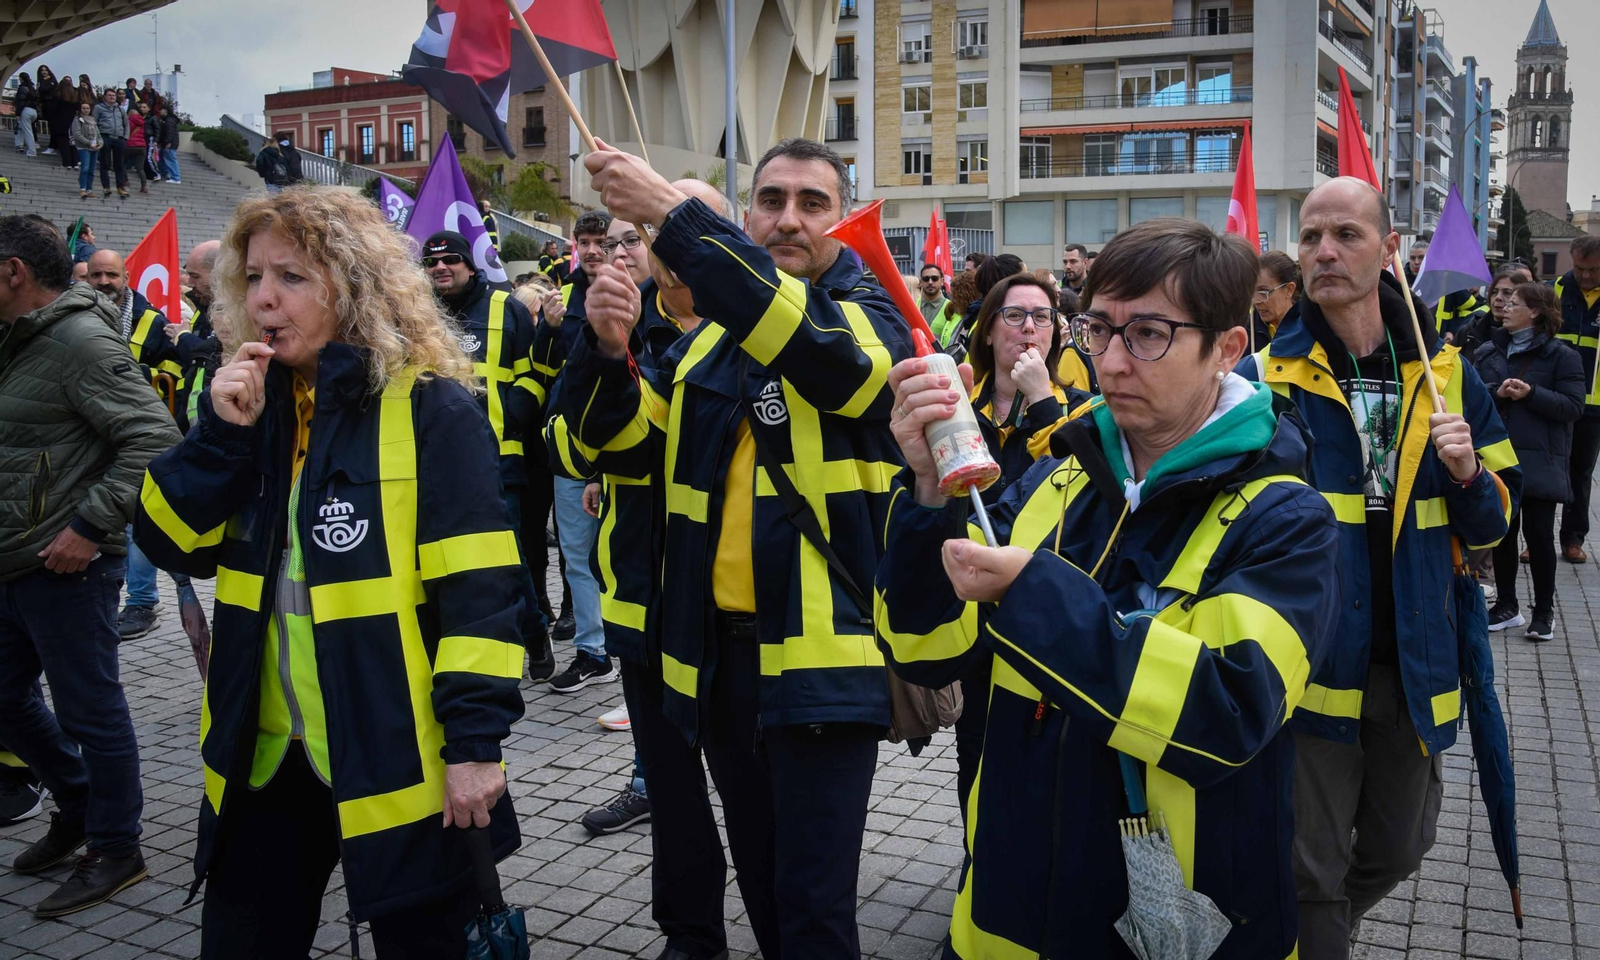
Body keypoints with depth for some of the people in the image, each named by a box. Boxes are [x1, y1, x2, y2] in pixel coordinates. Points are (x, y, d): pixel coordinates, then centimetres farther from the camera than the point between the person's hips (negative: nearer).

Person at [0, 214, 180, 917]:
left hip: (67, 568, -10)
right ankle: (77, 806, 38)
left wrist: (90, 526, -24)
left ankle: (115, 850, 17)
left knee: (88, 710, 2)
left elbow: (153, 438, -25)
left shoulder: (80, 340, -16)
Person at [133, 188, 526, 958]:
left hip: (399, 757, -5)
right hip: (264, 754, 6)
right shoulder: (251, 399, 8)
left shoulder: (430, 405, -12)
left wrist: (475, 738, -19)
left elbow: (477, 585, -15)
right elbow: (173, 546, 4)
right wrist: (222, 434, -10)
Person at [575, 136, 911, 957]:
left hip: (822, 650, -5)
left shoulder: (871, 317, -4)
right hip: (718, 649, 6)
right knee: (760, 879, 21)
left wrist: (671, 214, -31)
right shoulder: (709, 333, 13)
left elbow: (818, 344, -27)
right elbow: (631, 442, 8)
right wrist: (606, 351, -13)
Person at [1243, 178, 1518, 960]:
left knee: (1398, 849, 21)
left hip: (1413, 661, 4)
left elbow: (1492, 526, 9)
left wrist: (1469, 477, -10)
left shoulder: (1446, 374, 3)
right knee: (1312, 873, 6)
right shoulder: (1263, 378, -8)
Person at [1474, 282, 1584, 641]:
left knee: (1539, 534, 1)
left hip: (1540, 461, -4)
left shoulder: (1561, 356, -2)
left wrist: (1530, 393, -19)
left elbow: (1574, 406, -8)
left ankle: (1544, 611, 13)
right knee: (1502, 531, 10)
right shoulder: (1489, 351, 10)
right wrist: (1497, 392, -16)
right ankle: (1506, 605, 21)